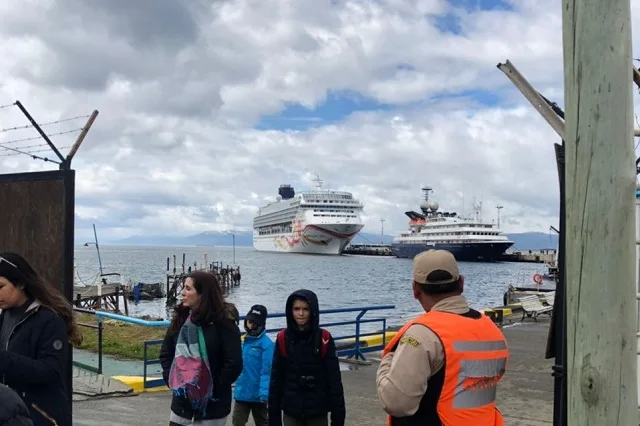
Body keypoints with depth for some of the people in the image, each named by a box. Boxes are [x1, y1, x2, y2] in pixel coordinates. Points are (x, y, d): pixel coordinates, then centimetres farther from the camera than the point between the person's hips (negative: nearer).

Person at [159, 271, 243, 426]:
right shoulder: (181, 318, 4)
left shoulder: (223, 322, -14)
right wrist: (171, 380, 3)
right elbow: (166, 352, 14)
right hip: (182, 403, 5)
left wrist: (213, 388, -14)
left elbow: (234, 364, -17)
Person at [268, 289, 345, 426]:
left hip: (318, 412, -1)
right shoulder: (283, 339, -4)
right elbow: (276, 379, 1)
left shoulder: (324, 339, -9)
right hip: (291, 411, 2)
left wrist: (338, 415, -8)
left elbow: (334, 379, -6)